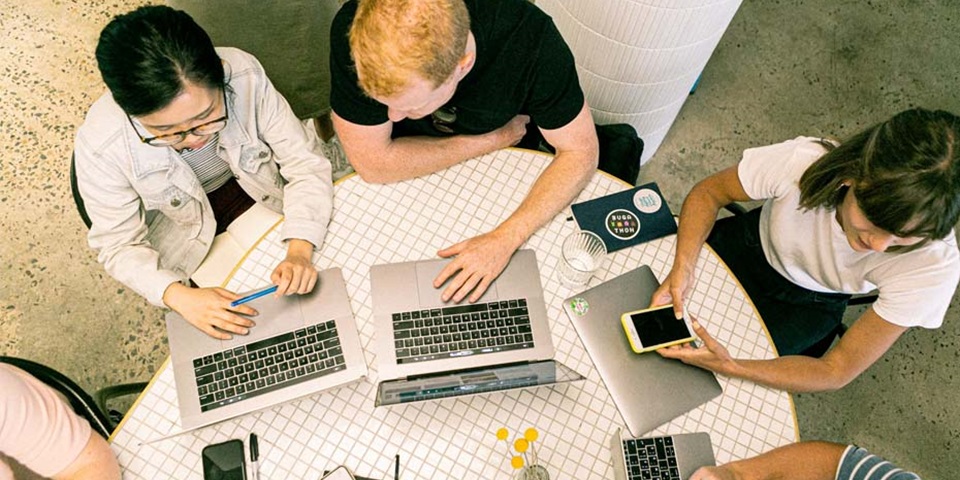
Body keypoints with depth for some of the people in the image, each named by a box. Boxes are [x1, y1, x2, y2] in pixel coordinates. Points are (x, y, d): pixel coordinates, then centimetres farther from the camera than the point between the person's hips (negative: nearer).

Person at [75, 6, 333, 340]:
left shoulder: (245, 77, -33)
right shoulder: (100, 146, -32)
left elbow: (305, 162, -24)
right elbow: (119, 245, -19)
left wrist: (299, 251, -38)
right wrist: (180, 296, -36)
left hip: (260, 193, 2)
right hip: (185, 227, -1)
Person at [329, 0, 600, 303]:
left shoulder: (529, 36, -35)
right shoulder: (353, 30, -35)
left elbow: (580, 151, -25)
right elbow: (373, 164, -29)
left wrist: (506, 238, -36)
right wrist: (494, 139, -25)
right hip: (410, 172, 1)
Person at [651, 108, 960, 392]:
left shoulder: (934, 267, -35)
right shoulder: (801, 160, -38)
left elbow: (838, 371, -26)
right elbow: (708, 193, -17)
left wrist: (730, 367, -42)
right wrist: (683, 266, -36)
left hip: (808, 305, 0)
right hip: (751, 247, 1)